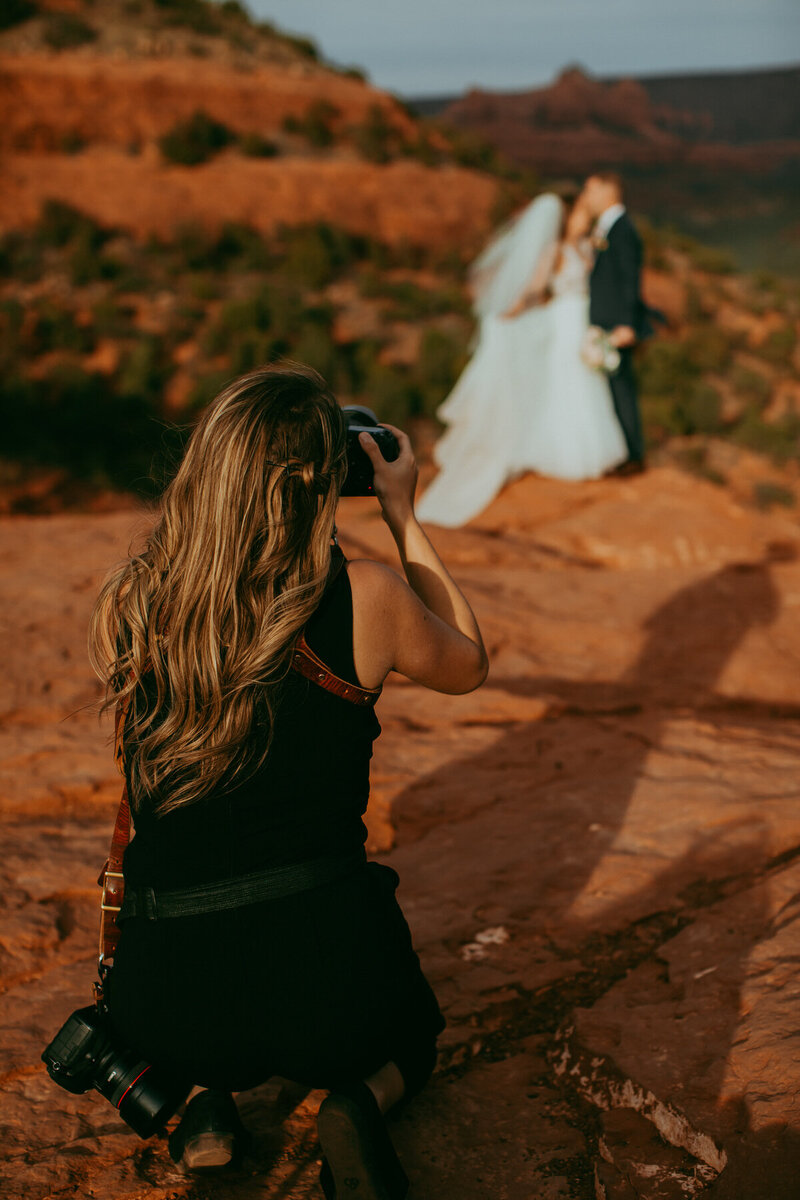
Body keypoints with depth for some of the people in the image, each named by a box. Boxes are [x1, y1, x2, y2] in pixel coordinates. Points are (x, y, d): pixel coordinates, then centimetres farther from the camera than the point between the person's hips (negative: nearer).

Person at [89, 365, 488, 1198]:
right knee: (408, 1041, 35)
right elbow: (468, 666, 10)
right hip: (325, 962, -2)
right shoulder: (366, 599, -13)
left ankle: (201, 1095, 12)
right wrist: (403, 518, 15)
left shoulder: (128, 604, -7)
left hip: (164, 998, 2)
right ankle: (359, 1101, 2)